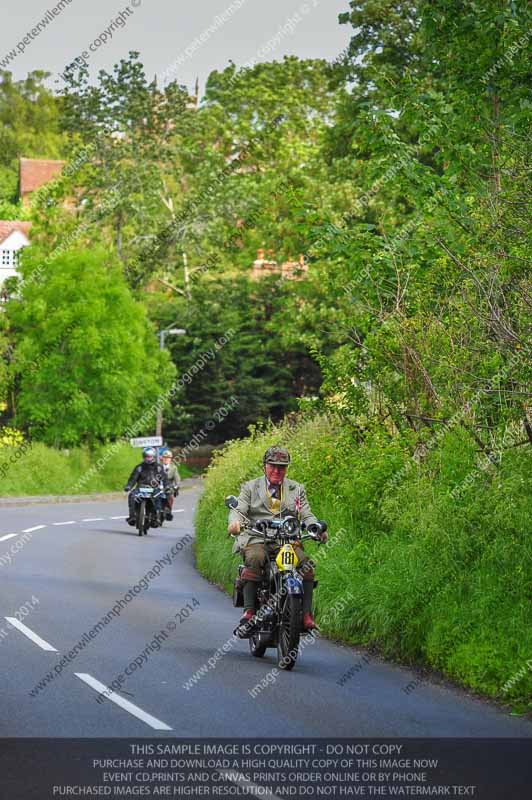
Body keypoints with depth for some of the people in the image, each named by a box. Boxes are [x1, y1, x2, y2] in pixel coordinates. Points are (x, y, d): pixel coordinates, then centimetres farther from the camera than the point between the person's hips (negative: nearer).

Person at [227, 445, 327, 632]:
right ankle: (249, 610, -36)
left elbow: (307, 515, 12)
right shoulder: (250, 487, 16)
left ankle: (306, 614, -23)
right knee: (254, 560, -36)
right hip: (257, 540, -2)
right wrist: (235, 521, -22)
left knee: (306, 565, -26)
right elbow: (238, 509, 3)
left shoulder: (297, 489, 20)